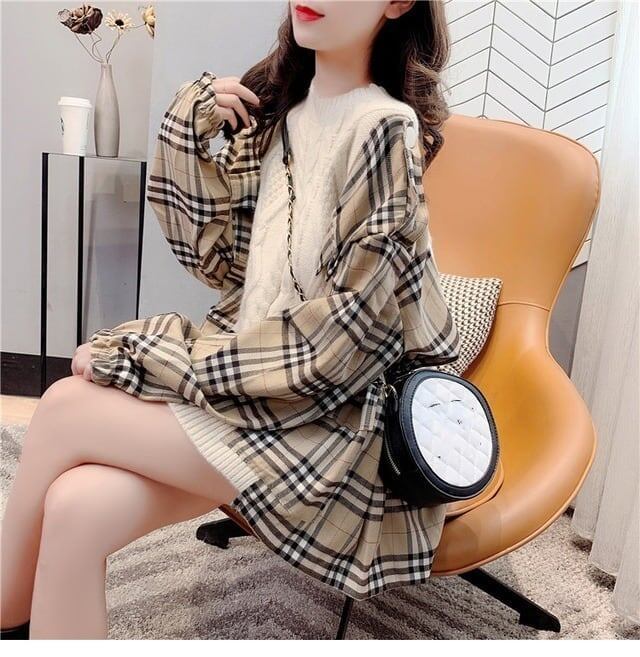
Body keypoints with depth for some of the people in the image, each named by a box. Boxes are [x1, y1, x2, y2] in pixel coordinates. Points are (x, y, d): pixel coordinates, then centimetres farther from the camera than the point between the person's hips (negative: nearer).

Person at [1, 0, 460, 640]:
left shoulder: (385, 131, -13)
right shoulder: (273, 108, 10)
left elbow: (333, 347, -17)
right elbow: (225, 260, 8)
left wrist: (145, 356, -14)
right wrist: (188, 131, -3)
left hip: (330, 418, -6)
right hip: (256, 377, 6)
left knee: (65, 408, -15)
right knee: (76, 507, -18)